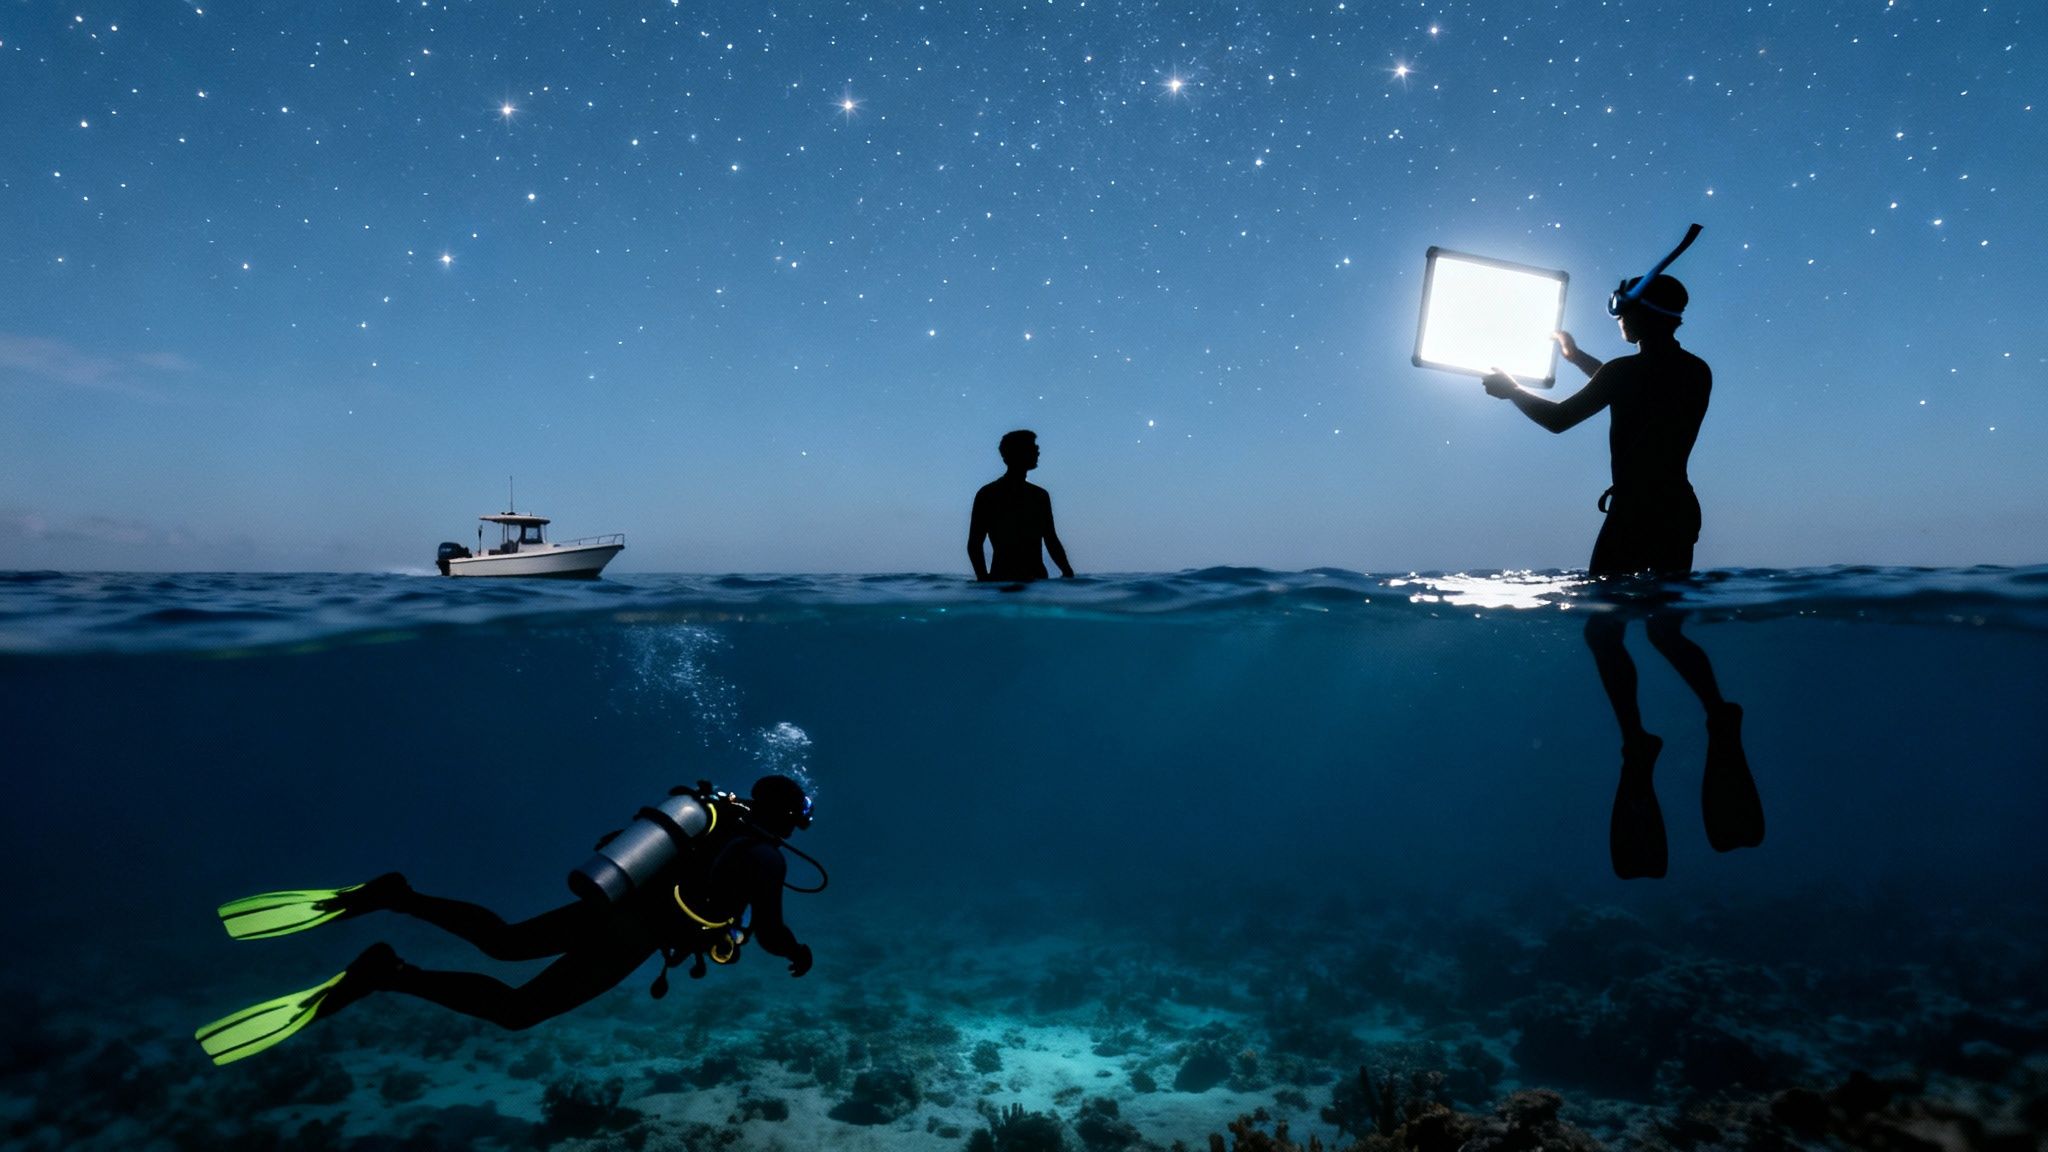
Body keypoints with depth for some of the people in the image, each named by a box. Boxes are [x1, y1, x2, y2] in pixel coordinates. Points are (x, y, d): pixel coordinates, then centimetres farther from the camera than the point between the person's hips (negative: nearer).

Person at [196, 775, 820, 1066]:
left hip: (606, 906, 8)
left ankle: (388, 897, 8)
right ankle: (387, 974, -22)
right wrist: (797, 951, 9)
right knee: (515, 1009, -6)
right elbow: (769, 932, -11)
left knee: (500, 941, 24)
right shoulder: (767, 857, -10)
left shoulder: (719, 811, 15)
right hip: (628, 937, -8)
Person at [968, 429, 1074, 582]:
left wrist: (1067, 571, 3)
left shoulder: (1040, 496, 15)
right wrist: (984, 579, -15)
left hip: (1038, 580, 4)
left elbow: (1051, 541, 19)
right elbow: (974, 544, -2)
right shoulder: (988, 495, 0)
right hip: (1002, 579, -4)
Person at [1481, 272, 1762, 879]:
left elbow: (1557, 418, -7)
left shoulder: (1627, 370, -14)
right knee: (1665, 628, 19)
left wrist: (1510, 389, 11)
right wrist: (1578, 357, 37)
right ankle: (1719, 715, 1)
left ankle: (1637, 743, -10)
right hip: (1679, 511, 7)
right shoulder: (1696, 372, 8)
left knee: (1603, 630, 1)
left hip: (1635, 515, -7)